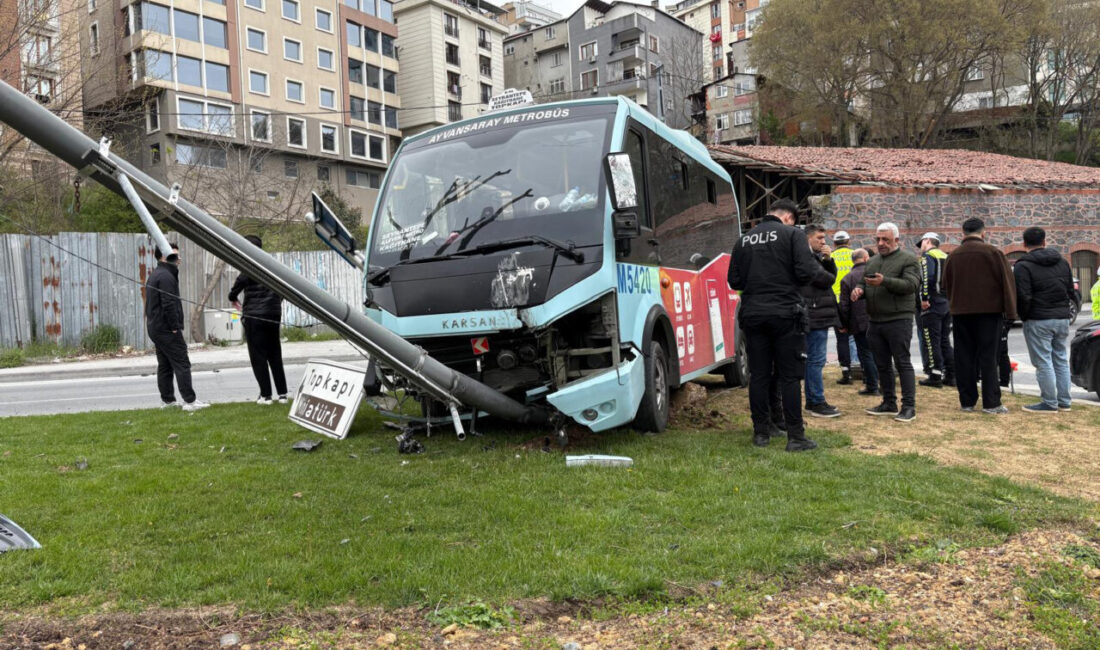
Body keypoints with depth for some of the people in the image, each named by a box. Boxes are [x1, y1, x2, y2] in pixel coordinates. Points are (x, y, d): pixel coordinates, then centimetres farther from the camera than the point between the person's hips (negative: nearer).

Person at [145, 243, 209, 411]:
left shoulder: (154, 276, 20)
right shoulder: (166, 276, -15)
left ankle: (167, 400, 17)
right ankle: (189, 401, -10)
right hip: (167, 329, -11)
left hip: (155, 328, 11)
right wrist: (175, 327, -18)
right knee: (182, 364, -9)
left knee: (164, 365, 13)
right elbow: (169, 304, -22)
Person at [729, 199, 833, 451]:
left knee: (758, 375, 10)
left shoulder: (744, 239, 12)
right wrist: (828, 279, 7)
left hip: (752, 314, 4)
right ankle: (796, 436, 4)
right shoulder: (792, 234, -2)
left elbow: (733, 281, 11)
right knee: (790, 376, 1)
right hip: (785, 313, -4)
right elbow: (806, 271, -12)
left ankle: (761, 432, 16)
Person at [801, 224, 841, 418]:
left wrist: (829, 259, 1)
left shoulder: (817, 256, 20)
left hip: (822, 316, 11)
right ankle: (817, 403, -4)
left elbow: (832, 277, 13)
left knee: (814, 359, 13)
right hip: (815, 316, -10)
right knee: (816, 360, -8)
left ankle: (811, 401, 20)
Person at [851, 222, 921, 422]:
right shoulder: (873, 262, 19)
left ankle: (909, 406, -2)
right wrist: (859, 290, 1)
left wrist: (884, 281, -28)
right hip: (875, 322, 7)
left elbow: (911, 284, -16)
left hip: (898, 320, -7)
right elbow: (863, 283, 25)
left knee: (902, 363, -6)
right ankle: (889, 403, 22)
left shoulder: (908, 259, -3)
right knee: (882, 365, 12)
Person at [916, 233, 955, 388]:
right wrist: (950, 299, 18)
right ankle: (950, 376, 15)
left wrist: (924, 298, -18)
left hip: (932, 305, -8)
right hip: (948, 304, 8)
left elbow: (927, 278, -21)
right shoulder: (946, 257, 20)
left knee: (931, 341, -5)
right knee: (945, 341, 14)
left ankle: (935, 376, -6)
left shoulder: (927, 256, -6)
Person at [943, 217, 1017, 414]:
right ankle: (991, 403, -2)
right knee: (988, 357, -2)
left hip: (960, 313, 3)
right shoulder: (992, 253, -6)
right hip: (989, 311, -3)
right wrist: (1010, 312, -2)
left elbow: (947, 286, 14)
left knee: (963, 358, 7)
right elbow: (1007, 283, -6)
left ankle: (967, 401, 9)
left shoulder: (953, 256, 6)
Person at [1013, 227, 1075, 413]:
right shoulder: (1062, 262, 11)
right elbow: (1071, 292, 15)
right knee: (1061, 360, 14)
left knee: (1043, 363, -2)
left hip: (1038, 321, -7)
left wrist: (1023, 317, -2)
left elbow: (1023, 297, -17)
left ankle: (1050, 403, 1)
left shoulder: (1023, 266, -11)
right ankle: (1064, 401, 19)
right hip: (1062, 318, 7)